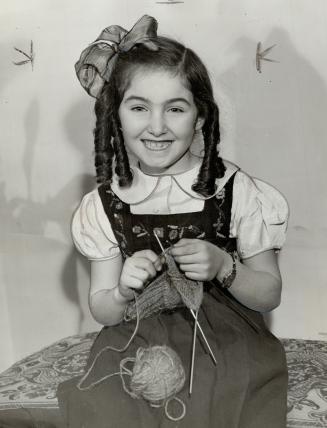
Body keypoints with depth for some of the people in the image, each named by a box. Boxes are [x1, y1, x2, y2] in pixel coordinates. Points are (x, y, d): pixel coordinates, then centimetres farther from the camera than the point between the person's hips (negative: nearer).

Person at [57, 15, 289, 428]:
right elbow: (102, 312, 4)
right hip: (137, 346, 1)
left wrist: (224, 267, -19)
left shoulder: (236, 192, -8)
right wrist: (124, 292, -19)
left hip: (226, 347, -1)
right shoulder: (104, 205, -2)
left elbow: (270, 295, 0)